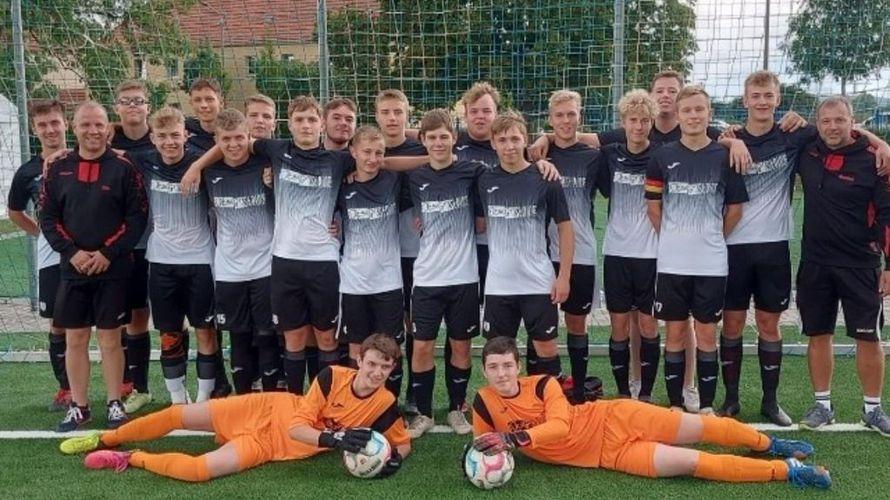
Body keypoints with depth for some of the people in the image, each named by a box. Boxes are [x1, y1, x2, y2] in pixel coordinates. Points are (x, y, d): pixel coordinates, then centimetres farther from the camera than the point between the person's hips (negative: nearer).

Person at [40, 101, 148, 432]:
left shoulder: (124, 167, -3)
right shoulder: (58, 169, 6)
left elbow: (138, 217, -5)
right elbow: (48, 218, 5)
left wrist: (108, 253, -12)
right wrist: (72, 252, -9)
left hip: (113, 268, -3)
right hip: (71, 268, 3)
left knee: (110, 338, 3)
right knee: (75, 338, 7)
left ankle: (115, 404, 16)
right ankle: (78, 407, 18)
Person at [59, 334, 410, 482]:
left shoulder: (384, 406, -14)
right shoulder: (332, 376, -15)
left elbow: (404, 442, 1)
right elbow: (296, 426, -16)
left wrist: (394, 459, -23)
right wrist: (333, 438, -33)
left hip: (273, 446, -1)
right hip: (269, 410, 1)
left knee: (199, 470, -23)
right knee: (179, 415, -4)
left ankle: (129, 460, 2)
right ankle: (106, 440, 22)